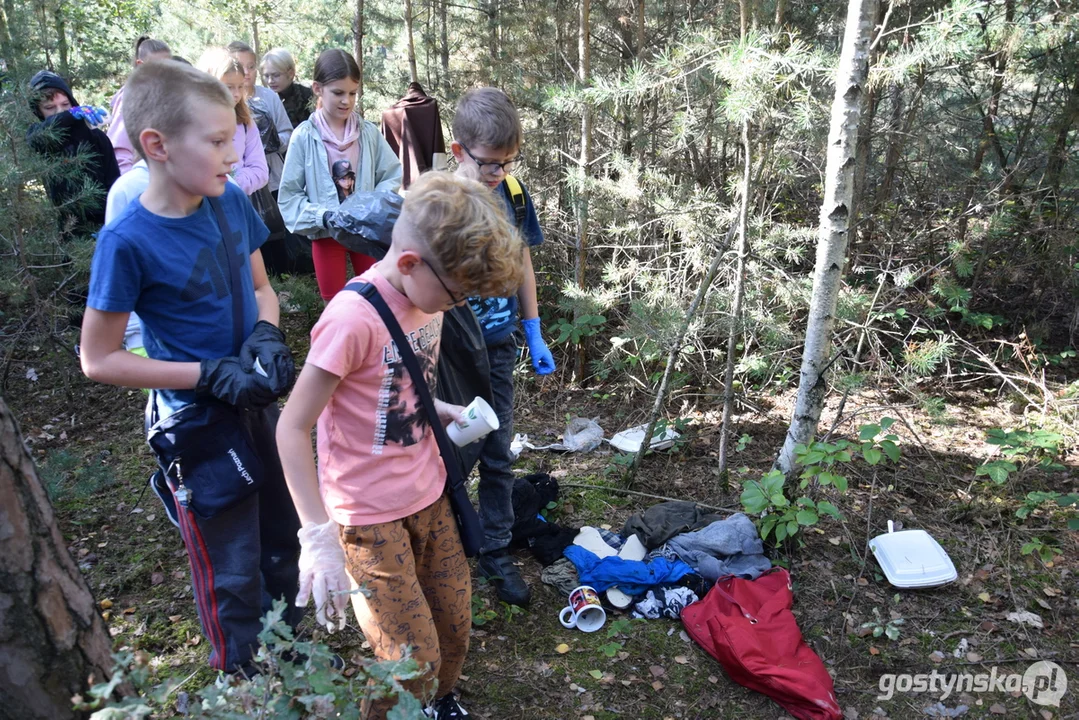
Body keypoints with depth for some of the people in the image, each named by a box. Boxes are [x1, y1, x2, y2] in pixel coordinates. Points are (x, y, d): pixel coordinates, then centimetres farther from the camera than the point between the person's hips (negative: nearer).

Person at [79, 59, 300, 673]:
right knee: (234, 575, 12)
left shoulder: (232, 202, -8)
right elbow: (99, 360, -15)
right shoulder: (128, 242, -23)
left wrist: (267, 335, -13)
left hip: (258, 405, 6)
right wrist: (210, 376, -22)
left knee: (284, 545, 23)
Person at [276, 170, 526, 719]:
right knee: (414, 663, 1)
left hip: (428, 495, 7)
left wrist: (440, 411, -1)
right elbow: (292, 428, -22)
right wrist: (318, 536, -25)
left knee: (455, 622, 19)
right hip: (371, 516, -7)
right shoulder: (354, 317, -26)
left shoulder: (428, 295, -1)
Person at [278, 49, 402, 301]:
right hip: (325, 233, -1)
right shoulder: (304, 136, -12)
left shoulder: (368, 132, -6)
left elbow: (392, 176, 0)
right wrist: (323, 216, -22)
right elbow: (289, 196, -9)